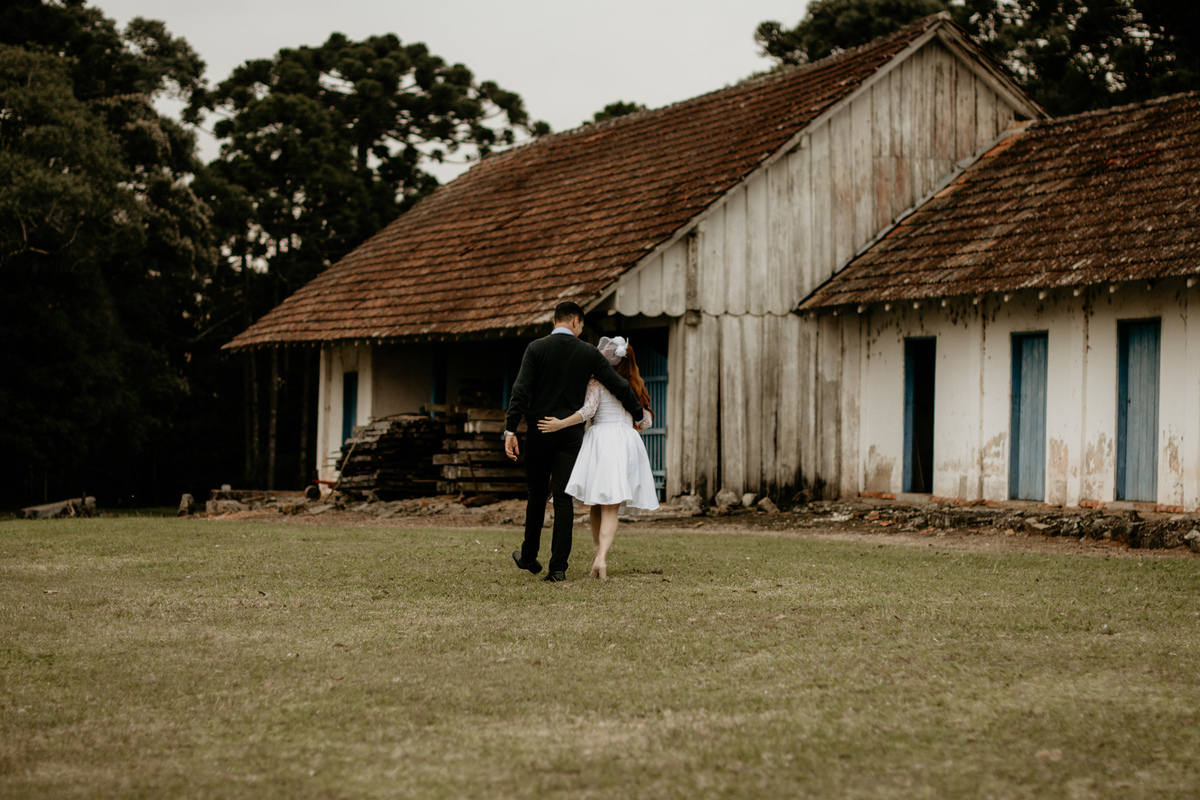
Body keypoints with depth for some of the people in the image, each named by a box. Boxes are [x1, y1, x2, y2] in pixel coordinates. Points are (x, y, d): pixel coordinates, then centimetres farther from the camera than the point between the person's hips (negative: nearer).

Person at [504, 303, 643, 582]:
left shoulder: (536, 348, -3)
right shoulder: (588, 353, 0)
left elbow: (521, 390, -11)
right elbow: (619, 386, 4)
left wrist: (510, 430, -12)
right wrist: (638, 415, 19)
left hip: (539, 431, 0)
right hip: (571, 433, 0)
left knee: (537, 494, 14)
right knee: (563, 498, 0)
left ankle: (529, 557, 26)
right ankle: (558, 566, -4)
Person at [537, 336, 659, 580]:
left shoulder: (597, 380, 2)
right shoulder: (635, 385, 15)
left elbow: (589, 409, -11)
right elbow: (646, 420, 15)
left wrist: (560, 424, -10)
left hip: (600, 438, -2)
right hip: (627, 442, 2)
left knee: (597, 504, 14)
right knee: (611, 508, -5)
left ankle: (599, 554, 20)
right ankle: (601, 557, -23)